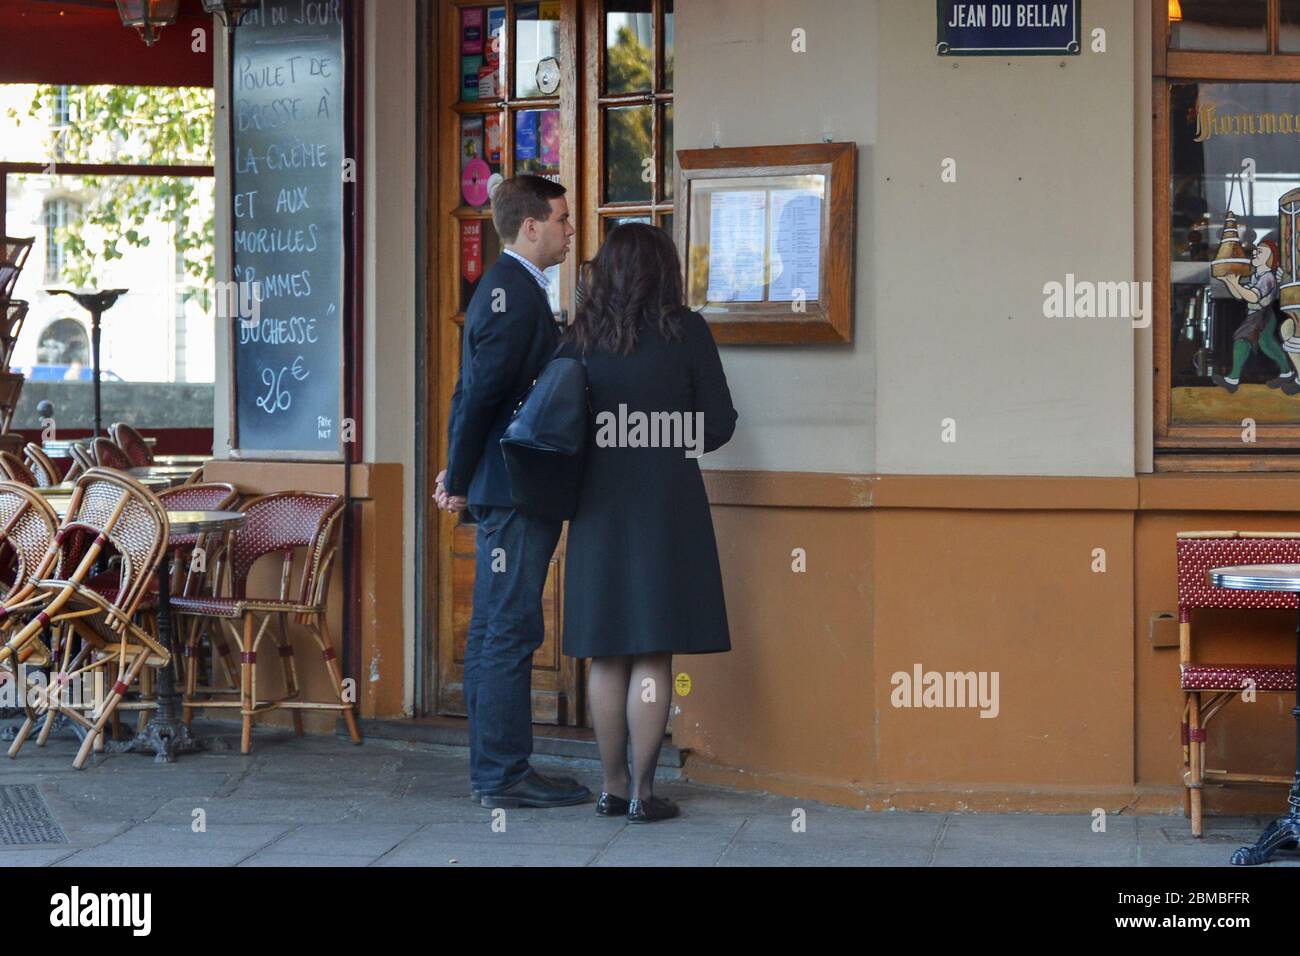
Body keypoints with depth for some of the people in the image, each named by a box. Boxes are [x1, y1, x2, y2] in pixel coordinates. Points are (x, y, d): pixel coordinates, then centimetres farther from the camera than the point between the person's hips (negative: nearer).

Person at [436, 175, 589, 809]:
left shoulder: (510, 287, 17)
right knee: (509, 631, -7)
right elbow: (480, 391, -18)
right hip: (515, 493, -11)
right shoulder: (512, 291, -15)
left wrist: (460, 475, 14)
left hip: (505, 493, 11)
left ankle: (493, 769, 18)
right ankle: (504, 775, -5)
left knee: (493, 631, 12)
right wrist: (460, 480, -11)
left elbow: (476, 391, 18)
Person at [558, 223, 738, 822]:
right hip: (666, 504, -3)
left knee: (607, 655, 9)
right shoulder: (684, 331, -4)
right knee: (653, 655, 0)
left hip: (599, 506, 3)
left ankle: (612, 786, 13)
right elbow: (719, 423, -1)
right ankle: (642, 792, 0)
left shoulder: (579, 340, 2)